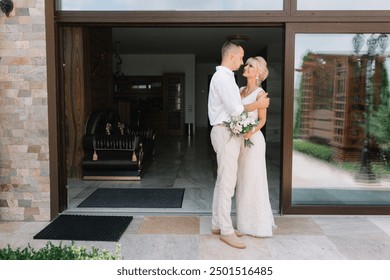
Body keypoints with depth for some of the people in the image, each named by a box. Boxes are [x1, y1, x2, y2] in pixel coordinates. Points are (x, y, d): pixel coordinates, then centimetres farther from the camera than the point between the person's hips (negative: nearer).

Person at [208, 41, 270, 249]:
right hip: (226, 133, -11)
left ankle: (217, 224, 22)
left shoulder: (224, 76, 18)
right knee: (227, 183, -6)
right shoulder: (223, 77, -14)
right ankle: (226, 231, 2)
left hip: (228, 132, 11)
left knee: (223, 181, 13)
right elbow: (234, 109, -19)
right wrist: (258, 104, -7)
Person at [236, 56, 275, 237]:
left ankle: (258, 224, 10)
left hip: (253, 139, -7)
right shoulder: (240, 90, 13)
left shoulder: (260, 93, -7)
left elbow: (262, 120, -8)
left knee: (253, 180, -2)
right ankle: (246, 221, 22)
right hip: (240, 139, 7)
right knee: (242, 180, 11)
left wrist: (251, 132, -25)